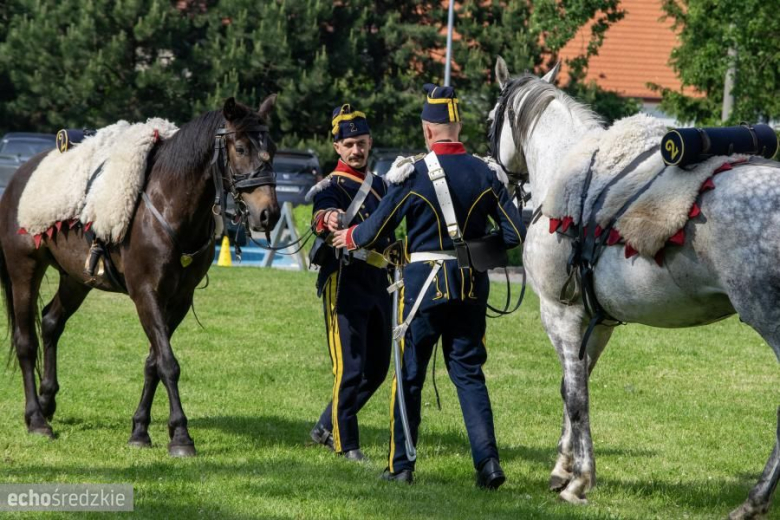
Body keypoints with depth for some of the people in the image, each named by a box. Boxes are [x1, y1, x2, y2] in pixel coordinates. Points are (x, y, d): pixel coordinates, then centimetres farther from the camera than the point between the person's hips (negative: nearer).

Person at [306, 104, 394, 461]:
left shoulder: (378, 185, 16)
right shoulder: (331, 186, -7)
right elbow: (321, 213, -30)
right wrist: (326, 219, -53)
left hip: (378, 284, 8)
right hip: (345, 284, -8)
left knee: (377, 368, 11)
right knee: (351, 369, -9)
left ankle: (327, 427, 25)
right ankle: (345, 444, 2)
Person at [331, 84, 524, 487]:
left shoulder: (414, 174, -11)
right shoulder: (484, 173, -2)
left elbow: (376, 230, -4)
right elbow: (514, 234, -1)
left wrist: (350, 238, 17)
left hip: (424, 283, -3)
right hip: (471, 287, 3)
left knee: (410, 375, 9)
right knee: (468, 373, 9)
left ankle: (400, 465, 15)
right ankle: (488, 462, -3)